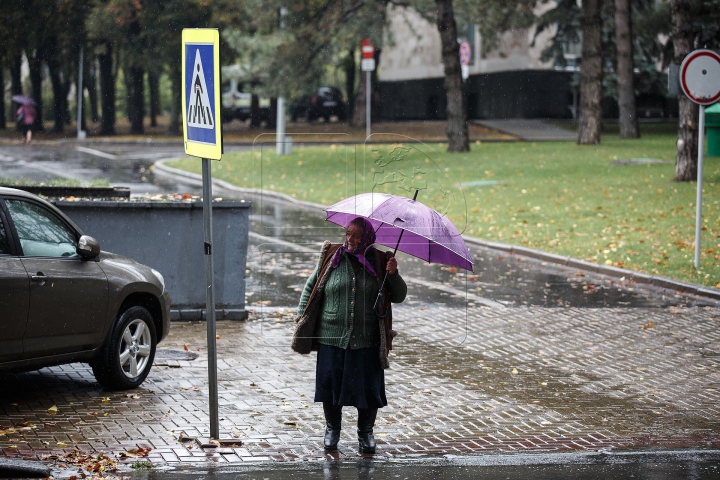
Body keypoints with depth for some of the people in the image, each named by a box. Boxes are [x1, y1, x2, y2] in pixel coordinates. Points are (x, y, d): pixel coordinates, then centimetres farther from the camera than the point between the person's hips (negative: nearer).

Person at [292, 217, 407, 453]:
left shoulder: (379, 262, 4)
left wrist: (393, 274, -13)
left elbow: (399, 296, 4)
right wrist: (302, 317, 7)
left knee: (367, 387, 4)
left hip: (367, 339, 0)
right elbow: (311, 287, 13)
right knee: (330, 384, 5)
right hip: (331, 337, 0)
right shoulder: (332, 257, 4)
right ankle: (332, 429, 25)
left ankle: (366, 432, 24)